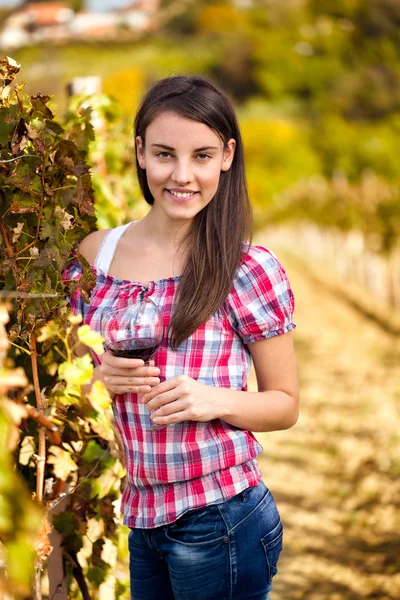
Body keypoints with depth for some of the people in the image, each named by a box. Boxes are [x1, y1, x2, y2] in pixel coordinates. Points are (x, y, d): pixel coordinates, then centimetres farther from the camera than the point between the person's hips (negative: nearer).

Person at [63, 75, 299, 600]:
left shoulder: (249, 270, -9)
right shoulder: (94, 254, 2)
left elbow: (285, 404, -2)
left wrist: (214, 401, -20)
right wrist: (97, 375, -8)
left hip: (218, 521, -4)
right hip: (132, 518, 4)